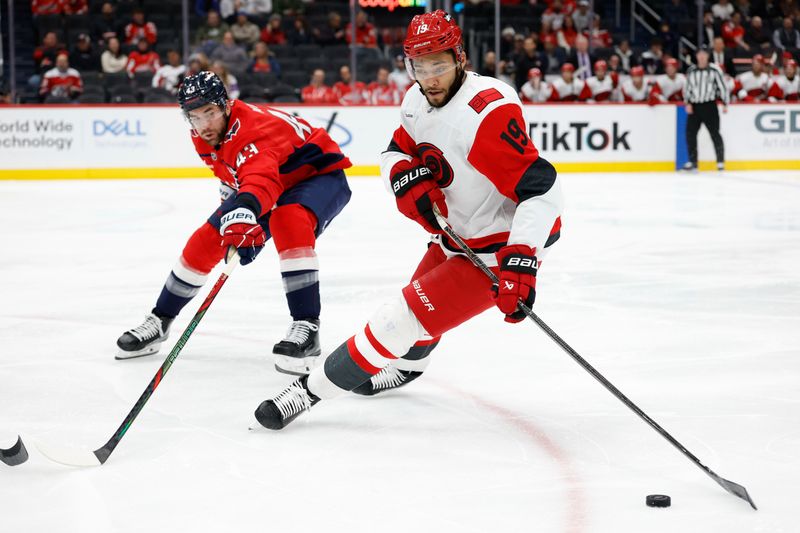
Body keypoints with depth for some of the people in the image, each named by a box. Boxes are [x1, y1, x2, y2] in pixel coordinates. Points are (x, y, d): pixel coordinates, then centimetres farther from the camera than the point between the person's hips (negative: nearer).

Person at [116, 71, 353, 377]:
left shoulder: (253, 128, -38)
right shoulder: (203, 139, -10)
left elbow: (261, 178, -59)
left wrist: (246, 209, -76)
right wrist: (233, 204, 2)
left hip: (319, 174, -8)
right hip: (272, 183, 8)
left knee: (290, 222, -40)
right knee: (207, 240, -1)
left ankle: (306, 328, -39)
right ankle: (159, 322, 15)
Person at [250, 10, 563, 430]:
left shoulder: (487, 112, -31)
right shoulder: (418, 101, -3)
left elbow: (541, 189, -35)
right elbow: (394, 153, 10)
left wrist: (520, 260, -44)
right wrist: (403, 174, -15)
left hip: (497, 249, -9)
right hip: (455, 234, 9)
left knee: (406, 317, -13)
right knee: (422, 297, 32)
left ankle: (310, 391, -3)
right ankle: (405, 367, 64)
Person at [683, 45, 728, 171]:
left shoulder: (714, 70, -3)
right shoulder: (691, 70, 8)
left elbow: (722, 86, -1)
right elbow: (688, 87, 13)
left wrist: (725, 104, -3)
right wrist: (688, 103, 2)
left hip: (709, 105, -4)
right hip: (694, 106, 4)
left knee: (714, 133, -6)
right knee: (690, 132, 0)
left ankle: (720, 161, 0)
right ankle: (692, 161, 10)